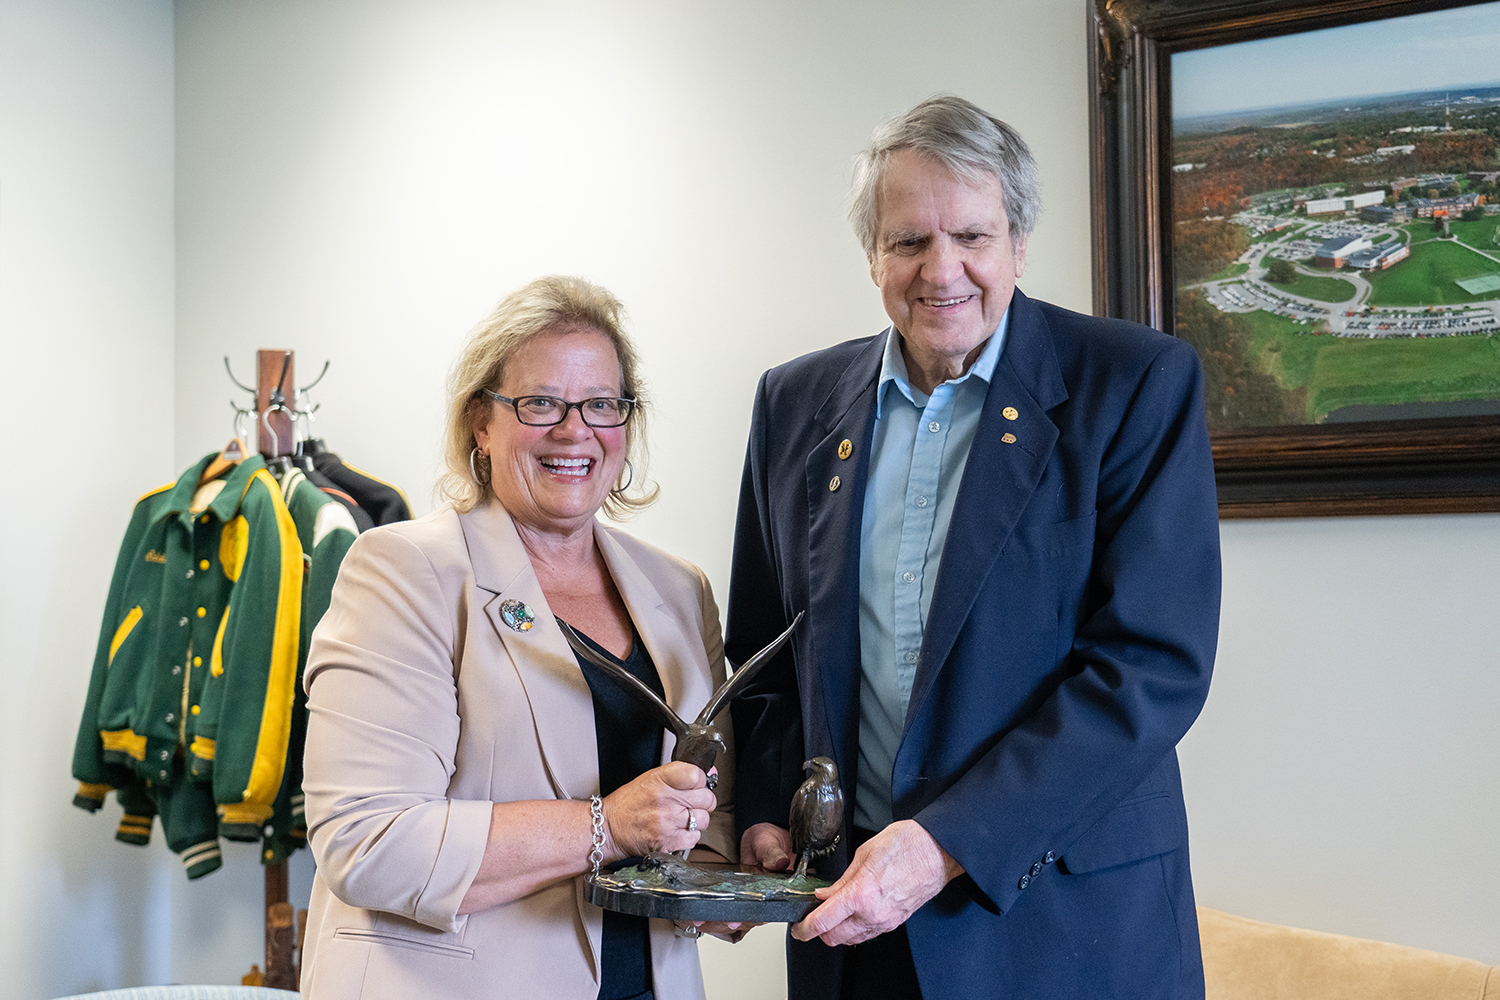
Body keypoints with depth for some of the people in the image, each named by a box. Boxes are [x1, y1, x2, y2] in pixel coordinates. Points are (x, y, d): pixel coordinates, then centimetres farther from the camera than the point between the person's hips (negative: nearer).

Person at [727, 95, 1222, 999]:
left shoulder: (1139, 383, -9)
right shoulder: (797, 402, 5)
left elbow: (1154, 663, -16)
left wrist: (949, 844, -21)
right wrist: (763, 813, -3)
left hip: (1063, 916, -3)